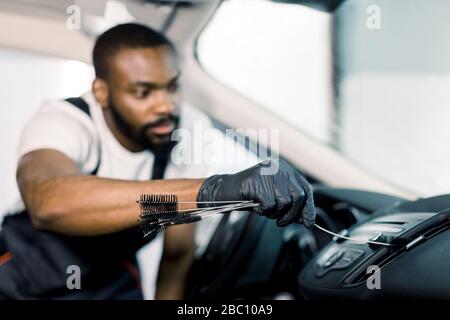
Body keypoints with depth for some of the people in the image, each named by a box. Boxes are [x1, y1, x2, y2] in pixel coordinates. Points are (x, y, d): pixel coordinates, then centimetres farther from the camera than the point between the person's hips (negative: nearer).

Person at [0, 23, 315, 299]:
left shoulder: (190, 129, -15)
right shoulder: (60, 122, -27)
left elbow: (178, 250, -4)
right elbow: (48, 203, -50)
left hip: (113, 282, 2)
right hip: (31, 283, -2)